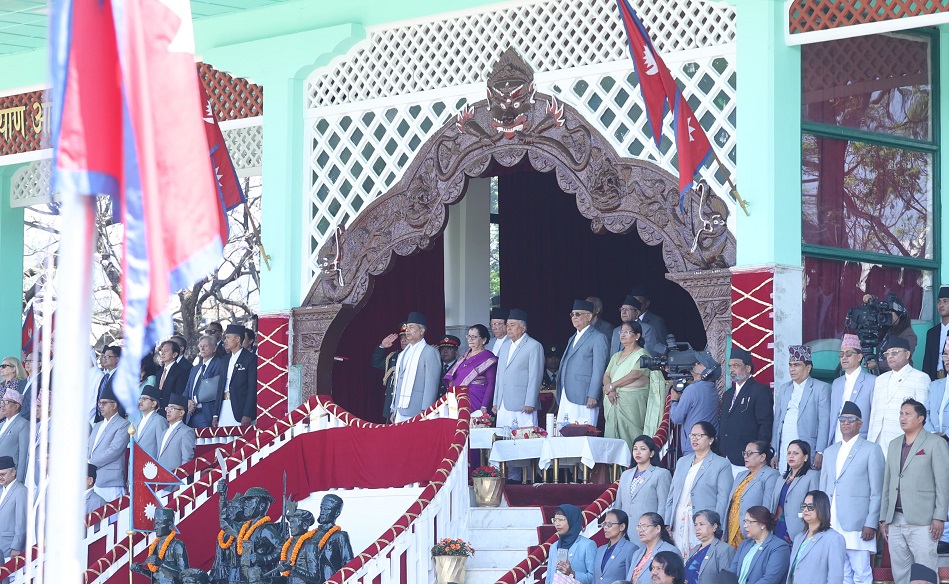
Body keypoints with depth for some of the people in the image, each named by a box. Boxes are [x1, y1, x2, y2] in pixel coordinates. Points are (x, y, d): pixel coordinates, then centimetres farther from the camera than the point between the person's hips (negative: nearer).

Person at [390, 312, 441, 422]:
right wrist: (393, 410, 19)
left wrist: (425, 412, -16)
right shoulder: (402, 355, 22)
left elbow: (431, 384, -10)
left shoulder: (430, 352, -3)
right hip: (400, 412, 7)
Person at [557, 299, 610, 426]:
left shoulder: (598, 338, -4)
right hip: (566, 399, 8)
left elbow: (599, 370, -10)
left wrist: (593, 396, -16)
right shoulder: (573, 338, 24)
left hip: (583, 400, -8)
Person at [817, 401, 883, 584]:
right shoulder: (830, 452, 19)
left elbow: (876, 492, -3)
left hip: (857, 526, -5)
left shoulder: (871, 450, 2)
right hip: (832, 524, 5)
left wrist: (871, 524, -10)